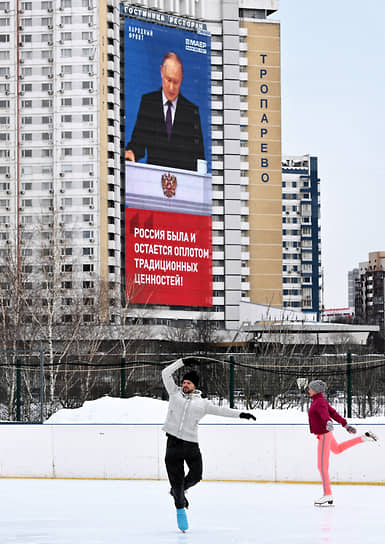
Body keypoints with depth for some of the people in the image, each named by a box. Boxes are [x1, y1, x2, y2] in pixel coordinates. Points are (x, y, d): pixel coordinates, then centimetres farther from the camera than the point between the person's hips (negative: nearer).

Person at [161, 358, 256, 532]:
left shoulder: (202, 403, 13)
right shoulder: (175, 393, 11)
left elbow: (220, 410, 14)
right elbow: (166, 373, 7)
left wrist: (240, 414, 8)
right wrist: (183, 361, 5)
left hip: (191, 444, 1)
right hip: (173, 443, -1)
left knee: (196, 475, -2)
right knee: (176, 478, -1)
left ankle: (177, 491, 27)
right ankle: (180, 507, 18)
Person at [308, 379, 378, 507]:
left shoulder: (320, 402, -22)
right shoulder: (320, 401, 7)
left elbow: (325, 413, -44)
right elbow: (333, 413, 13)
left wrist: (328, 422, -64)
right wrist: (345, 425, 18)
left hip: (324, 436, -11)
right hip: (326, 434, 11)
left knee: (322, 466, -7)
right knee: (337, 449, 39)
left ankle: (328, 496, -4)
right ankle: (365, 437, 40)